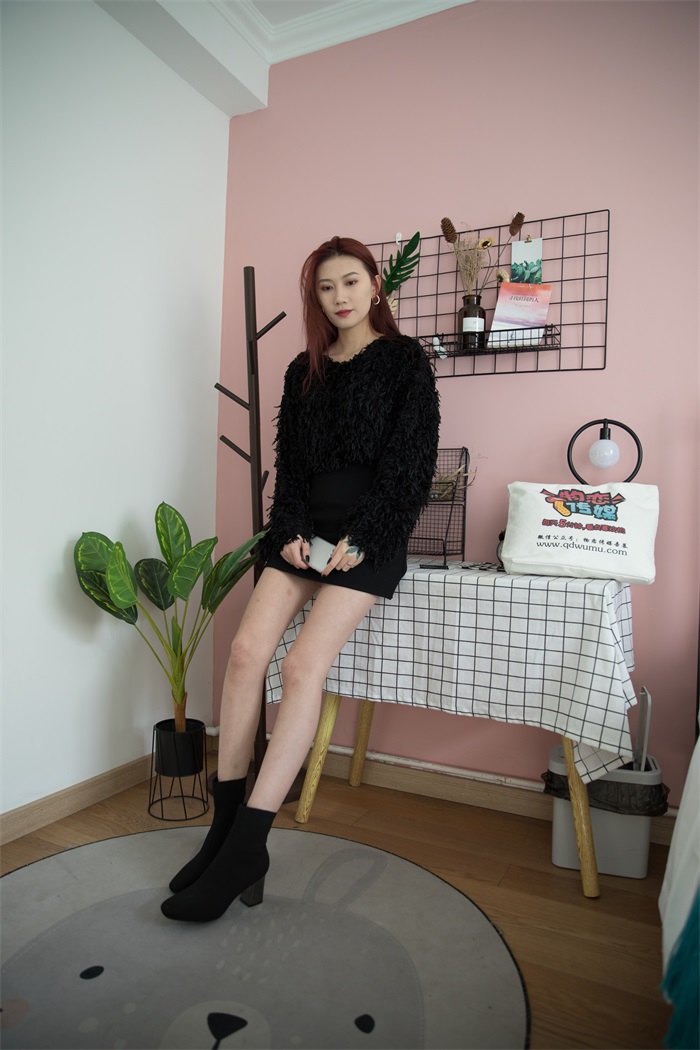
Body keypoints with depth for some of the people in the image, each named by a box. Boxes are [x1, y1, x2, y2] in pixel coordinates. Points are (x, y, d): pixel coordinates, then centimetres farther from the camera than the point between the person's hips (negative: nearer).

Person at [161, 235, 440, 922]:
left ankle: (245, 849, -13)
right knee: (247, 650, -14)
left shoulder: (404, 360, 3)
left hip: (372, 532, -4)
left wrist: (360, 539, -13)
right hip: (305, 527, 5)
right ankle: (225, 825, -4)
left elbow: (411, 461, -5)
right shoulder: (304, 370, 18)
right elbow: (289, 460, 13)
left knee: (303, 664, -19)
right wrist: (292, 531, -4)